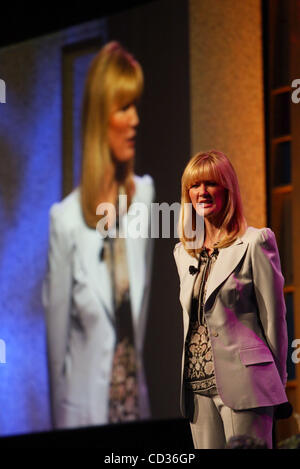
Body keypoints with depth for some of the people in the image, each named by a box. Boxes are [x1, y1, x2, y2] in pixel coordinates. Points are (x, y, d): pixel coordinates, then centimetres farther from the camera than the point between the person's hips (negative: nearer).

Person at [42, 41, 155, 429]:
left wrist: (138, 395, 8)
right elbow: (57, 343, -5)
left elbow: (143, 309, 9)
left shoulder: (145, 197, 0)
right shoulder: (67, 220, -13)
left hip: (137, 405, 4)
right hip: (86, 412, -4)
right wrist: (64, 425, -1)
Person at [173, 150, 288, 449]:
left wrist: (274, 378, 2)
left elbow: (274, 316, -1)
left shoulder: (255, 243, -2)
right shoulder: (184, 252, 17)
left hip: (242, 383, -6)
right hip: (198, 386, 6)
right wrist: (194, 373, 16)